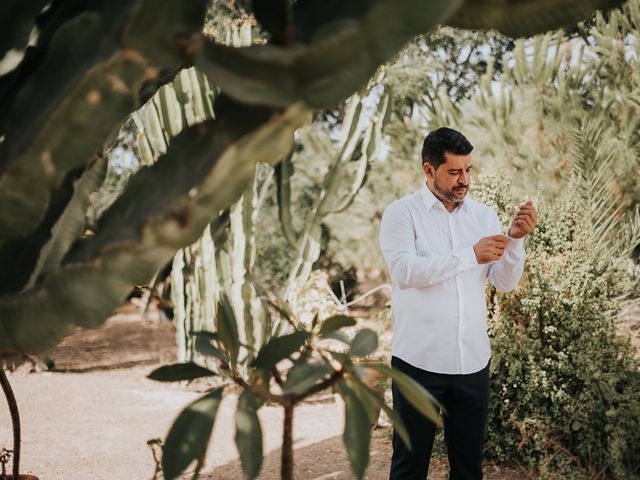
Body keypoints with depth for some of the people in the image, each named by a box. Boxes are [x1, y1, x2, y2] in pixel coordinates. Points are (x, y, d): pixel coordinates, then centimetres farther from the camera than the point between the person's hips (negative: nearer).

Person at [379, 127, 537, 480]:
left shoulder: (484, 215, 8)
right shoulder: (401, 213, -3)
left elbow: (505, 283, 3)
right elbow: (404, 270, -19)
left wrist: (516, 239, -15)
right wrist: (471, 254, -23)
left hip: (473, 361, 4)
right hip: (419, 361, -4)